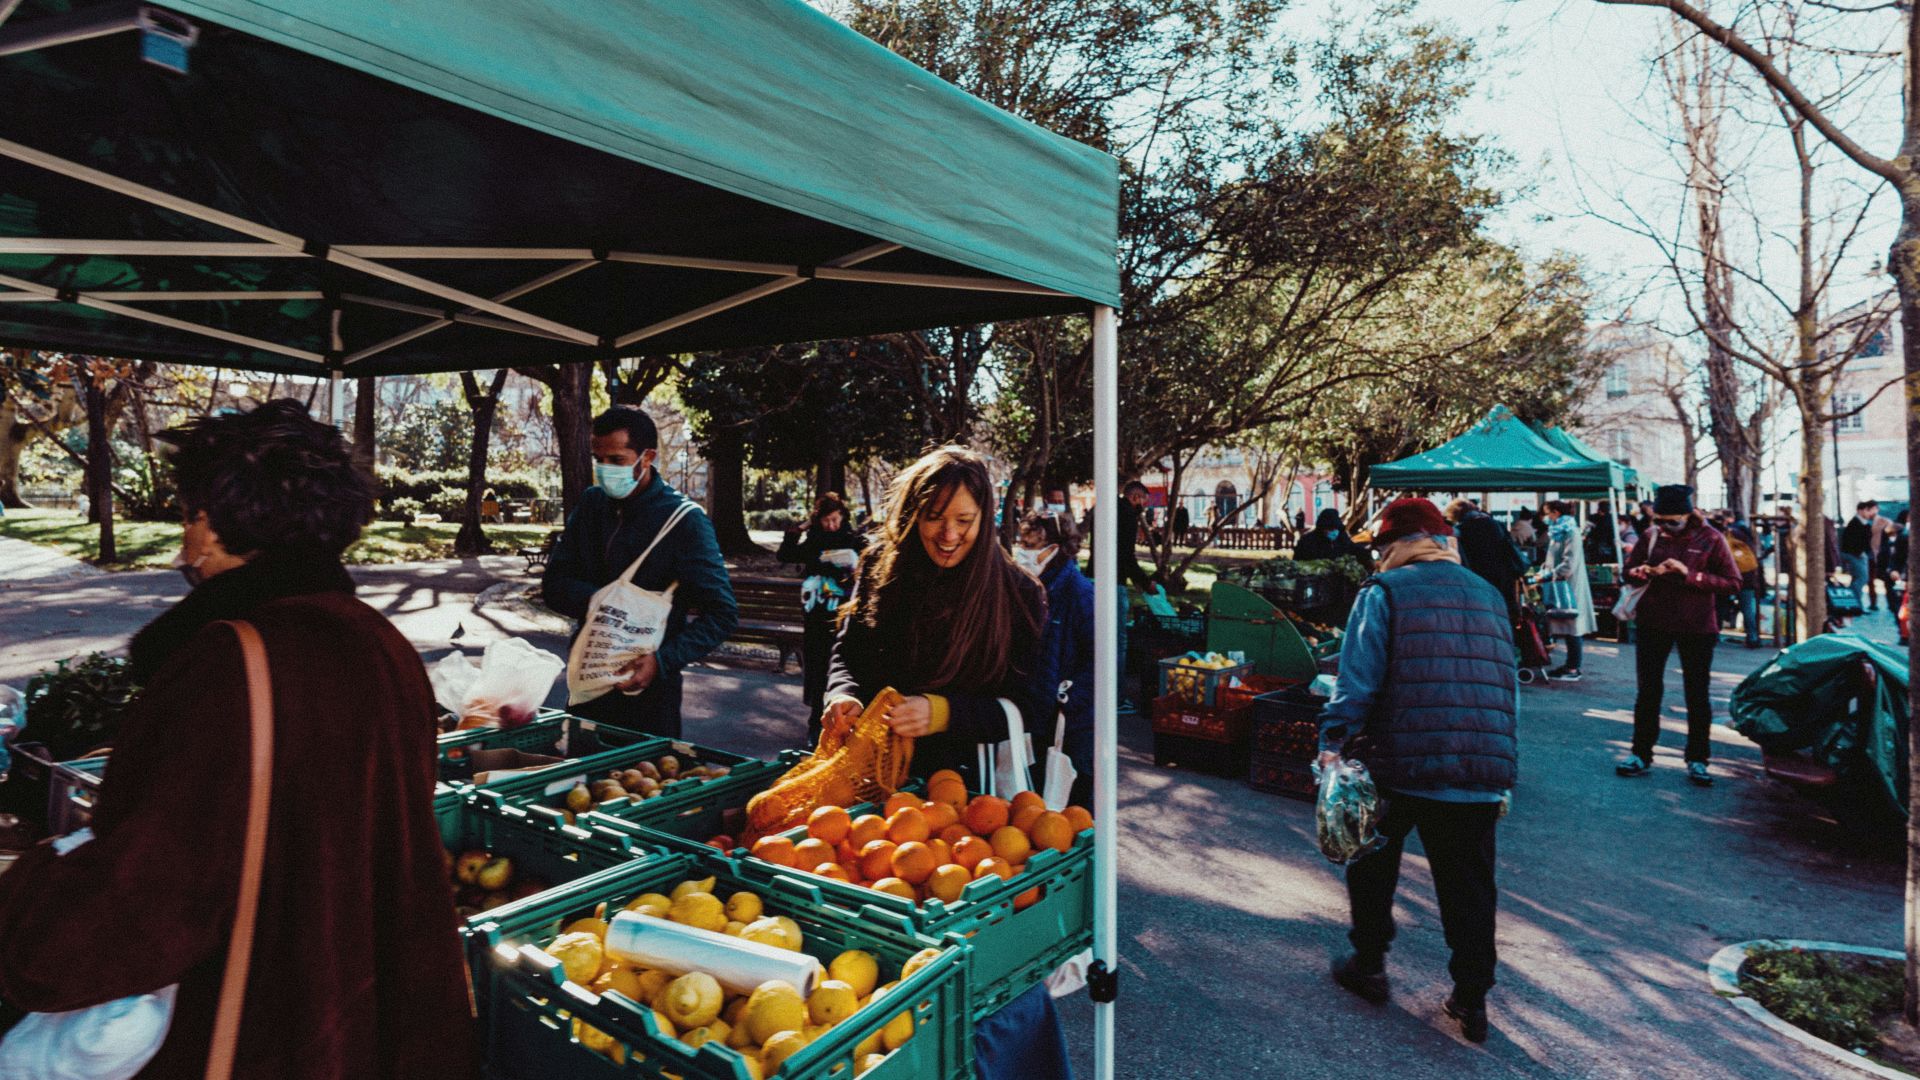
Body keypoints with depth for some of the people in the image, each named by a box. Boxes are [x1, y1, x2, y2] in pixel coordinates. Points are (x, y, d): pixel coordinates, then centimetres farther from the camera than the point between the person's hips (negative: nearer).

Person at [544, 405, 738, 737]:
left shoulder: (684, 520, -13)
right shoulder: (592, 504, 3)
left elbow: (722, 613, -14)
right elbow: (553, 584, 3)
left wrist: (662, 661, -24)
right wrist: (596, 600, -18)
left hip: (649, 688, -5)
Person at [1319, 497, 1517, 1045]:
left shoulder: (1385, 591, -5)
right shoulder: (1489, 594, 13)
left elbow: (1357, 679, -13)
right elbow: (1508, 684, 18)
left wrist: (1334, 744, -7)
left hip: (1400, 761, -4)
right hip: (1482, 770, 5)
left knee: (1373, 865, 17)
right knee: (1468, 882, 14)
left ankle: (1368, 964, 27)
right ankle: (1472, 997, 20)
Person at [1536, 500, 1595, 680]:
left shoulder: (1570, 532, -12)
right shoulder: (1557, 532, 17)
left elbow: (1569, 564, -19)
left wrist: (1548, 576, -19)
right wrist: (1545, 567, 5)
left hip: (1568, 587, -9)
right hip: (1560, 587, 9)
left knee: (1571, 628, -5)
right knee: (1566, 629, 11)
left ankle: (1573, 669, -1)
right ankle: (1570, 664, 17)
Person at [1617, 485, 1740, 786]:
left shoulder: (1710, 538, -8)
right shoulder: (1652, 536, 0)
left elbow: (1733, 583, -10)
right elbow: (1629, 571, 7)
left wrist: (1691, 574, -22)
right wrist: (1650, 571, -14)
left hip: (1697, 627, -2)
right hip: (1653, 623, 2)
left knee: (1697, 695, 7)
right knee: (1648, 691, 8)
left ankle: (1697, 760, 18)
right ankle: (1641, 754, 17)